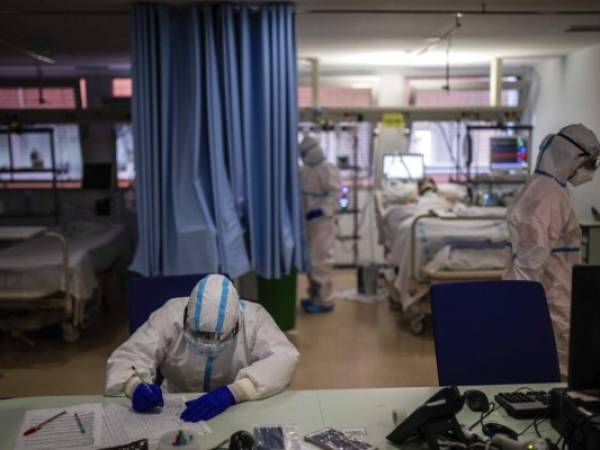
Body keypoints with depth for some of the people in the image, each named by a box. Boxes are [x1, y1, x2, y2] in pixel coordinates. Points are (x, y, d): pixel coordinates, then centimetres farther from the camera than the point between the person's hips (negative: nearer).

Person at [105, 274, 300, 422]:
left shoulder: (253, 318, -17)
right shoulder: (171, 315, -15)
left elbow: (285, 359, -28)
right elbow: (125, 357, -14)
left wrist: (231, 392, -40)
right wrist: (136, 387, -36)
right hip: (175, 412, 1)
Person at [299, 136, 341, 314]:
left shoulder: (328, 169, -13)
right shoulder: (306, 170, 14)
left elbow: (335, 193, -21)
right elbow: (300, 191, 24)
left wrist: (321, 210, -28)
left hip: (322, 221, -9)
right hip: (309, 221, 9)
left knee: (321, 260, -7)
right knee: (310, 260, 15)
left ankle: (324, 300, -1)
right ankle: (314, 296, 26)